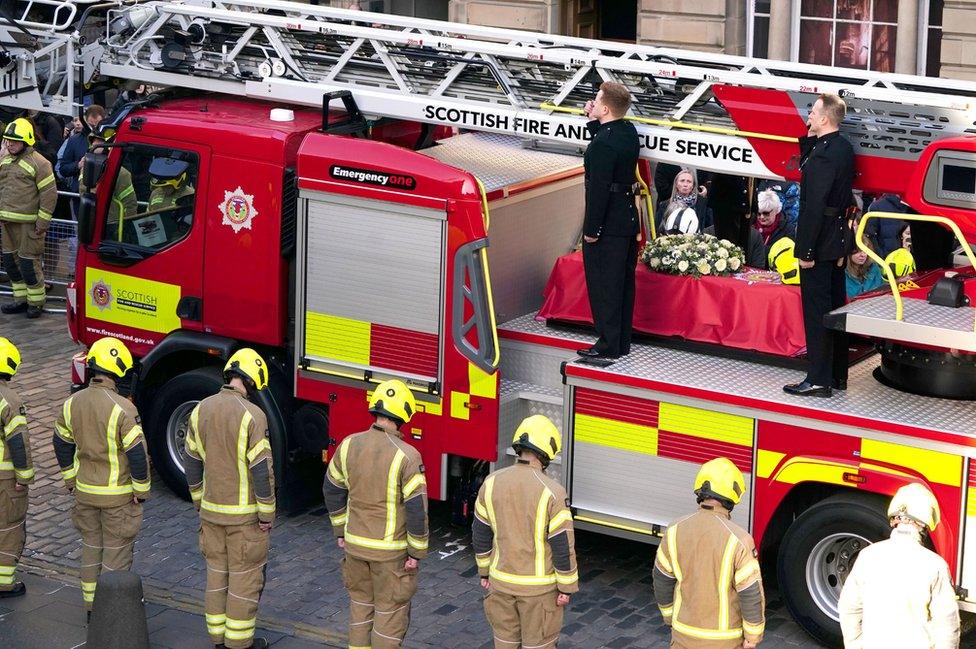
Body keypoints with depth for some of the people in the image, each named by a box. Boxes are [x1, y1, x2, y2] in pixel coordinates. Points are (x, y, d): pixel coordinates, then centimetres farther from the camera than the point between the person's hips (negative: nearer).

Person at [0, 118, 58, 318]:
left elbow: (49, 194, -11)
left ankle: (36, 302, 7)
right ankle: (21, 299, 24)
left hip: (28, 224, -8)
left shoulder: (38, 163, -10)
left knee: (28, 262, -6)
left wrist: (42, 222, -14)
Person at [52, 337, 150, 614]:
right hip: (118, 496, -5)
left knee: (91, 546, 18)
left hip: (85, 492, 6)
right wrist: (142, 489, -8)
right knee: (117, 550, 6)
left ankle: (91, 606, 26)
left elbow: (62, 445, 8)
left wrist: (71, 479, 20)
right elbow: (137, 453, -20)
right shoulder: (122, 409, -22)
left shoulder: (72, 403, -3)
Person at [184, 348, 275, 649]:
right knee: (245, 575, 6)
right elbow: (261, 469, -18)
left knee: (217, 571, 16)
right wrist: (266, 514, -9)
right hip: (245, 513, -6)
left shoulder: (201, 410, -1)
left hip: (211, 511, 6)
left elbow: (192, 463, 7)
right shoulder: (251, 415, -19)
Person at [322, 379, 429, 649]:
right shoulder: (407, 456, -21)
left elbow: (332, 490, 6)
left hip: (355, 544, 5)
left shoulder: (349, 445, -5)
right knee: (391, 612, 9)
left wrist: (341, 531, 19)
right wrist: (416, 553, -9)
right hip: (391, 550, -5)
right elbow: (417, 508, -19)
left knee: (361, 604, 20)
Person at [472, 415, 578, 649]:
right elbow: (562, 544, -15)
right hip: (538, 586, -4)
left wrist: (484, 572, 18)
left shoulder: (492, 483, -6)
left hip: (501, 582, 4)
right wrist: (567, 588, -4)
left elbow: (481, 535, 4)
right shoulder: (551, 492, -20)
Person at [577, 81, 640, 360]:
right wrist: (594, 123, 14)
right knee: (623, 284, 15)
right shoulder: (628, 131, 5)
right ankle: (622, 342, 23)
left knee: (603, 286, -1)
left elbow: (599, 188, -23)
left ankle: (608, 345, 3)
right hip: (629, 219, 9)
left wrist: (591, 230, -19)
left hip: (607, 224, -9)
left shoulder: (603, 143, -22)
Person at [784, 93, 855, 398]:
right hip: (838, 240, 10)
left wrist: (806, 251, -21)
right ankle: (837, 375, 22)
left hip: (820, 243, -10)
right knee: (834, 308, 15)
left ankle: (818, 379, -2)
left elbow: (815, 205, -23)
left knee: (816, 311, -5)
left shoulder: (824, 153, -20)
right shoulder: (844, 148, 9)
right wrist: (808, 139, 8)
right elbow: (807, 169, 22)